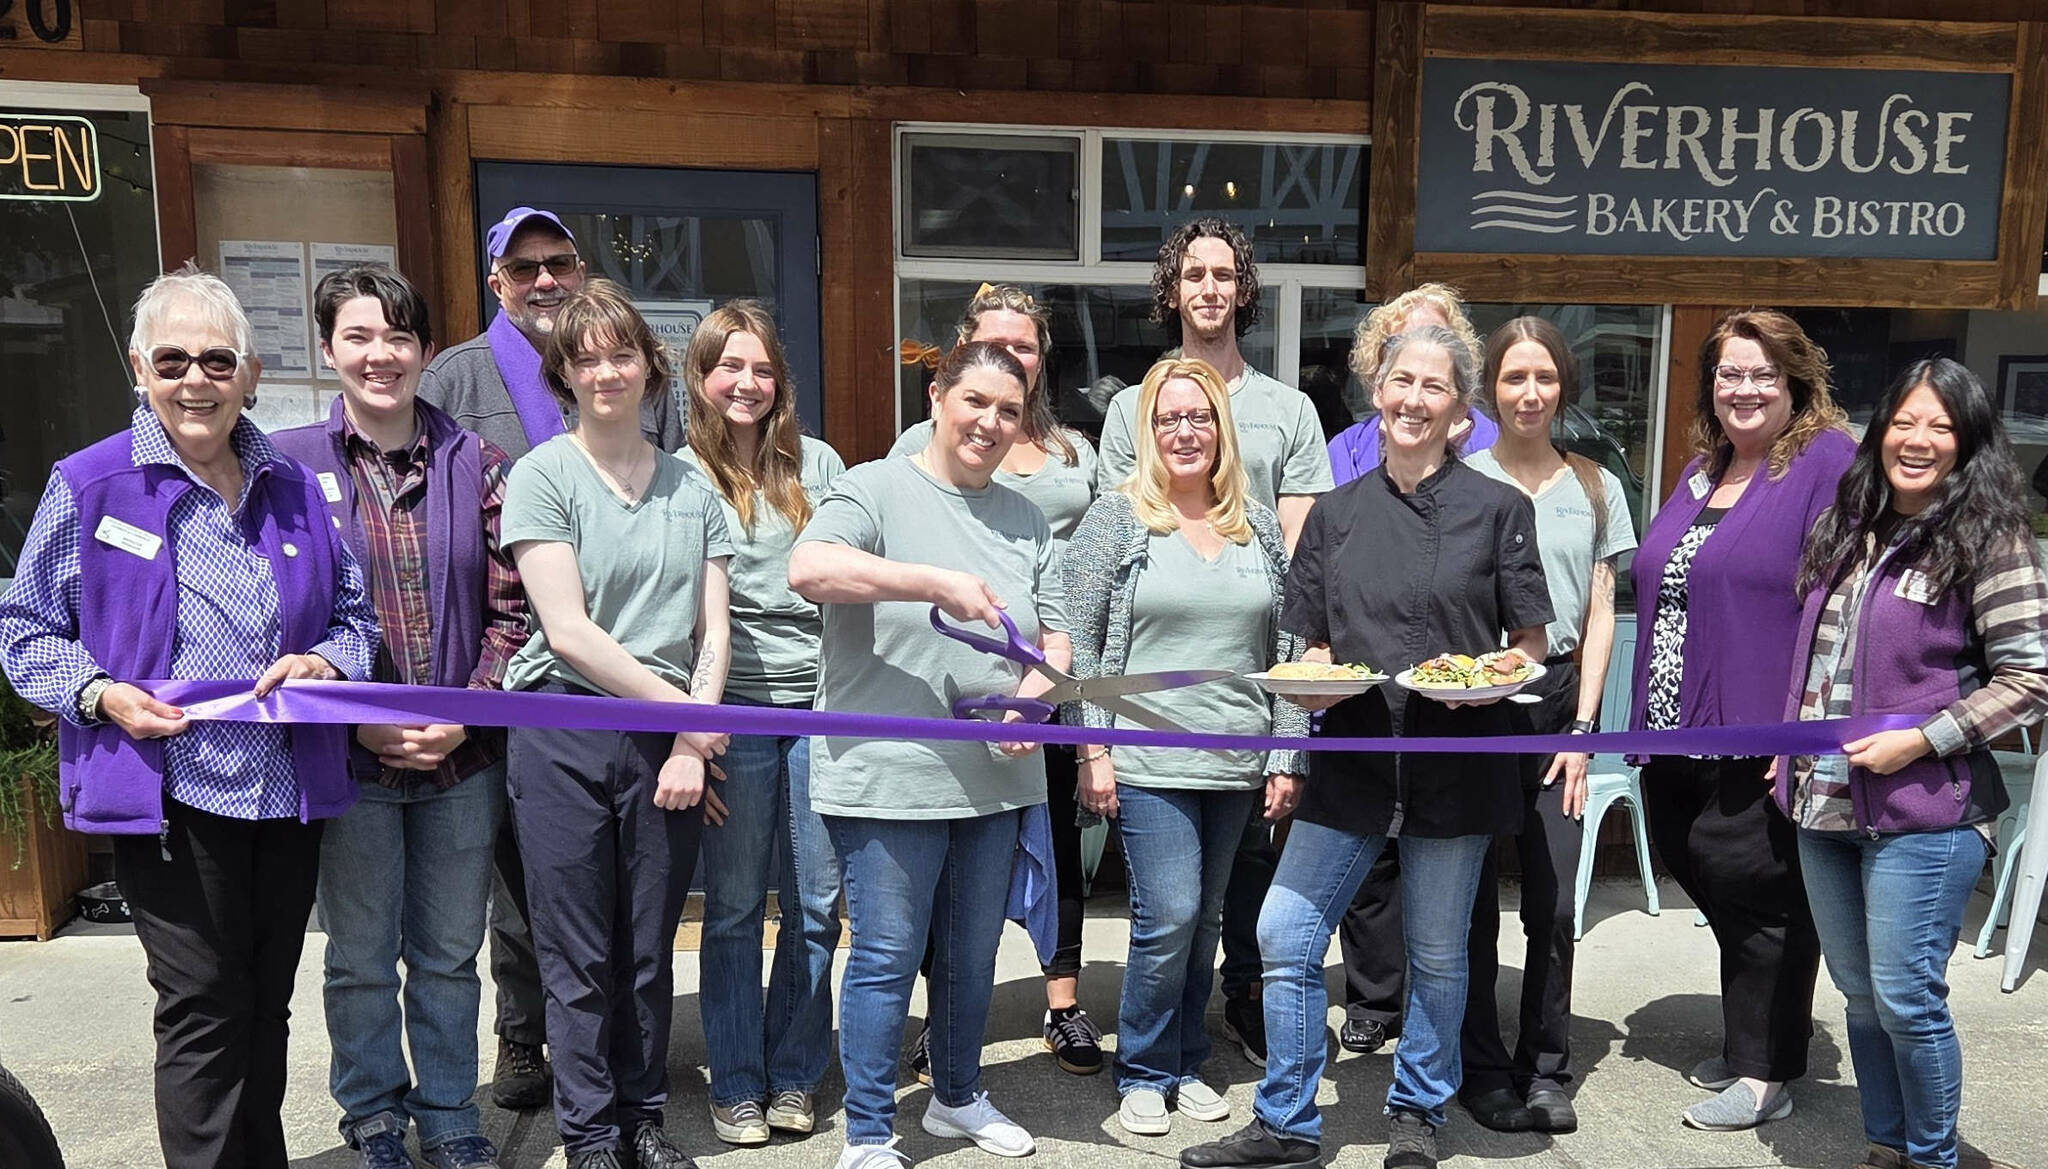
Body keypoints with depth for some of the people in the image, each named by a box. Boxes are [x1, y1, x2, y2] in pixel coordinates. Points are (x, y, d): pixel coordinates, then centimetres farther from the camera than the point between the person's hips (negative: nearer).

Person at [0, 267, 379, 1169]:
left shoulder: (293, 486, 8)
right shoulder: (89, 485, -3)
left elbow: (353, 613, 15)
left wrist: (327, 661, -7)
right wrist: (100, 695, -14)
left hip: (289, 792, 4)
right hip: (166, 793, -4)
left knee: (266, 1007, 16)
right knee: (205, 1012, -1)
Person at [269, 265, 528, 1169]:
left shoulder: (473, 462, 2)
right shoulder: (289, 462, -2)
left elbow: (510, 608, 1)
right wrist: (358, 723, -12)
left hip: (464, 756, 2)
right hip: (347, 757, -1)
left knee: (450, 953, 14)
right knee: (360, 957, 13)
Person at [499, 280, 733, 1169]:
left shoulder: (690, 486, 9)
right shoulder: (541, 476, -2)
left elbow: (712, 631, 6)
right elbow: (568, 632, -10)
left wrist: (689, 747, -6)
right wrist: (682, 708, -9)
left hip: (669, 740, 3)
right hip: (564, 735, -3)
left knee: (651, 946, 11)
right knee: (579, 955, 5)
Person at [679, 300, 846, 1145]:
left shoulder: (818, 463, 10)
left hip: (821, 703, 2)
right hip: (734, 706, -2)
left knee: (816, 904, 6)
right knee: (734, 905, 6)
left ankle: (795, 1077, 23)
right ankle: (736, 1086, 21)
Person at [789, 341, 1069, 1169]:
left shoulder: (1025, 519, 13)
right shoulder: (877, 489, -6)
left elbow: (1053, 637, 13)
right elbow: (809, 570, -25)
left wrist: (1034, 694, -8)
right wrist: (938, 582, -30)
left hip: (995, 777, 6)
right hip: (887, 777, -6)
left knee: (973, 955, 18)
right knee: (887, 959, 1)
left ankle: (957, 1097, 39)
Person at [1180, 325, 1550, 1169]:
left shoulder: (1498, 509, 0)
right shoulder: (1337, 512, 7)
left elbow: (1530, 642, 3)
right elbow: (1311, 643, 11)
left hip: (1457, 759, -2)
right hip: (1353, 755, 2)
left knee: (1436, 954, 10)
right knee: (1285, 936, -1)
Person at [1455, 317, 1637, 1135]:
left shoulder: (1595, 489, 11)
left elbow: (1599, 613, 9)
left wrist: (1583, 725, 1)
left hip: (1559, 697, 2)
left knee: (1554, 900, 1)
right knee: (1474, 898, 2)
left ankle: (1544, 1069, 17)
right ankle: (1482, 1069, 16)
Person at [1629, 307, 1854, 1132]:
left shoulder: (1826, 462, -8)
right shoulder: (1702, 470, 16)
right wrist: (1651, 717, 18)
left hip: (1756, 742, -8)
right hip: (1676, 728, 8)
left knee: (1753, 896, 3)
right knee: (1700, 875, 15)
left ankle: (1762, 1073, 20)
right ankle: (1771, 1029, 35)